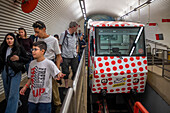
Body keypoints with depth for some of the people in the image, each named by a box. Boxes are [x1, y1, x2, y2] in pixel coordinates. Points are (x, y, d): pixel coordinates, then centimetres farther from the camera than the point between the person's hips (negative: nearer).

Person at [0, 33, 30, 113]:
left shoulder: (20, 48, -3)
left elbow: (27, 59, -1)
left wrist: (18, 58, -16)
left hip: (15, 72, -5)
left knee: (13, 94, -8)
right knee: (7, 92, 15)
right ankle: (16, 104, 39)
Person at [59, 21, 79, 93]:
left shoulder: (75, 35, 12)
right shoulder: (64, 34, -5)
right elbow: (60, 45, -4)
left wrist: (77, 50, 9)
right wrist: (60, 56, -9)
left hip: (74, 57, 5)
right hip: (66, 57, -5)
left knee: (76, 71, 6)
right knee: (65, 72, 3)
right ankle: (66, 87, 14)